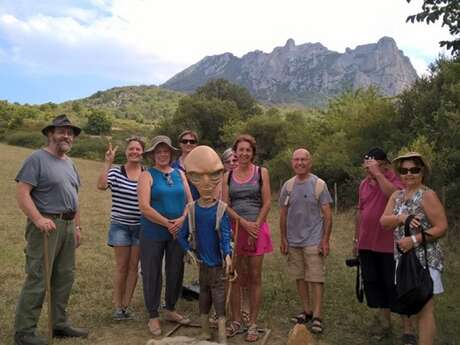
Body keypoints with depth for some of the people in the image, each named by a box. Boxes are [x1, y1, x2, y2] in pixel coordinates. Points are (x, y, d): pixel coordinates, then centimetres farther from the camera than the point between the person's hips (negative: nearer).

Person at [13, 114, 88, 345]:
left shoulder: (69, 163, 17)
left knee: (64, 278, 13)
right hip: (46, 226, -8)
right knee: (37, 280, -5)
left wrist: (77, 226, 19)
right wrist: (38, 219, -25)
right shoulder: (37, 158, -8)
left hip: (68, 226, 8)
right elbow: (22, 193, -16)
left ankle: (60, 324, 26)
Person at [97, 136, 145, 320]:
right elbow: (101, 185, -23)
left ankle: (126, 305, 21)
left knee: (133, 266, 8)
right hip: (120, 225, -2)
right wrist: (107, 162, -25)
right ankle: (118, 306, 18)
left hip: (141, 226, 2)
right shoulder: (116, 172, -5)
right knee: (121, 266, 5)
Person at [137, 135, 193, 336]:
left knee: (176, 272, 11)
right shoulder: (147, 175, -4)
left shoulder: (179, 174, 9)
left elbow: (190, 201, 6)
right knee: (152, 273, 5)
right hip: (153, 234, -4)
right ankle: (153, 317, 21)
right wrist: (168, 224, -14)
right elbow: (144, 207, -14)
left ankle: (170, 310, 32)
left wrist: (182, 219, -12)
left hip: (178, 232, 4)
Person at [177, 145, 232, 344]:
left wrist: (227, 255, -30)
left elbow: (226, 235, -16)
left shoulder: (221, 209, -12)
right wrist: (189, 251, -9)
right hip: (202, 263, 2)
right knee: (204, 297, 15)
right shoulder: (191, 209, -5)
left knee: (219, 298, 2)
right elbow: (182, 235, 4)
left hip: (218, 263, -2)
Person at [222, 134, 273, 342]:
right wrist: (243, 223, -11)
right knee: (235, 278, 6)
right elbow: (225, 205, 1)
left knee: (254, 278, 3)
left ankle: (252, 324, 12)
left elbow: (266, 203, -1)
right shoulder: (228, 176, 7)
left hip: (257, 229, -2)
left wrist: (255, 226, -10)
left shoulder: (262, 173, 4)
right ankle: (236, 321, 18)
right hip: (234, 229, 2)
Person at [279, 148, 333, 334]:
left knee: (315, 278, -2)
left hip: (313, 241, -4)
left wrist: (325, 240, -10)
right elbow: (283, 215, 10)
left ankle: (317, 316, 8)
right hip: (293, 241, 4)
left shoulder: (319, 184, -6)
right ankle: (306, 310, 25)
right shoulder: (288, 185, 5)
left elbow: (327, 215, -6)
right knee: (300, 277, 11)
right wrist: (283, 239, 7)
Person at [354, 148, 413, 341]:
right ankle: (384, 322, 29)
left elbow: (394, 194, -34)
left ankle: (407, 327, 15)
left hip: (390, 244, -6)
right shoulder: (364, 184, 10)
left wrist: (378, 173, -28)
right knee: (372, 283, 13)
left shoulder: (394, 179, -10)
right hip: (367, 244, 7)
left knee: (394, 285, 1)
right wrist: (356, 239, 18)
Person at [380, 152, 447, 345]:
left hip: (424, 259, -6)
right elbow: (383, 221, 0)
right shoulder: (397, 195, 10)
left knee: (424, 309, -3)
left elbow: (442, 227, -14)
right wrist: (401, 217, -18)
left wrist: (414, 240, -20)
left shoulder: (427, 195, -9)